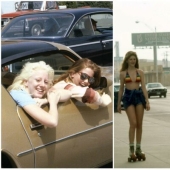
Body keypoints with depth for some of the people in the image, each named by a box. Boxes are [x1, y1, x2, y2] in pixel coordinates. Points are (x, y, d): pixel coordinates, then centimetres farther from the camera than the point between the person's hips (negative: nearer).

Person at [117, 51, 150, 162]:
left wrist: (147, 101, -4)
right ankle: (131, 150, -7)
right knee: (133, 123, -13)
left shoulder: (140, 72, 7)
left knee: (139, 124, 3)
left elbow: (144, 87, 4)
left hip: (139, 96, 2)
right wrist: (119, 103, 9)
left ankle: (138, 149, 11)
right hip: (128, 97, -2)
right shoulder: (123, 73, 5)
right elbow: (121, 89, 9)